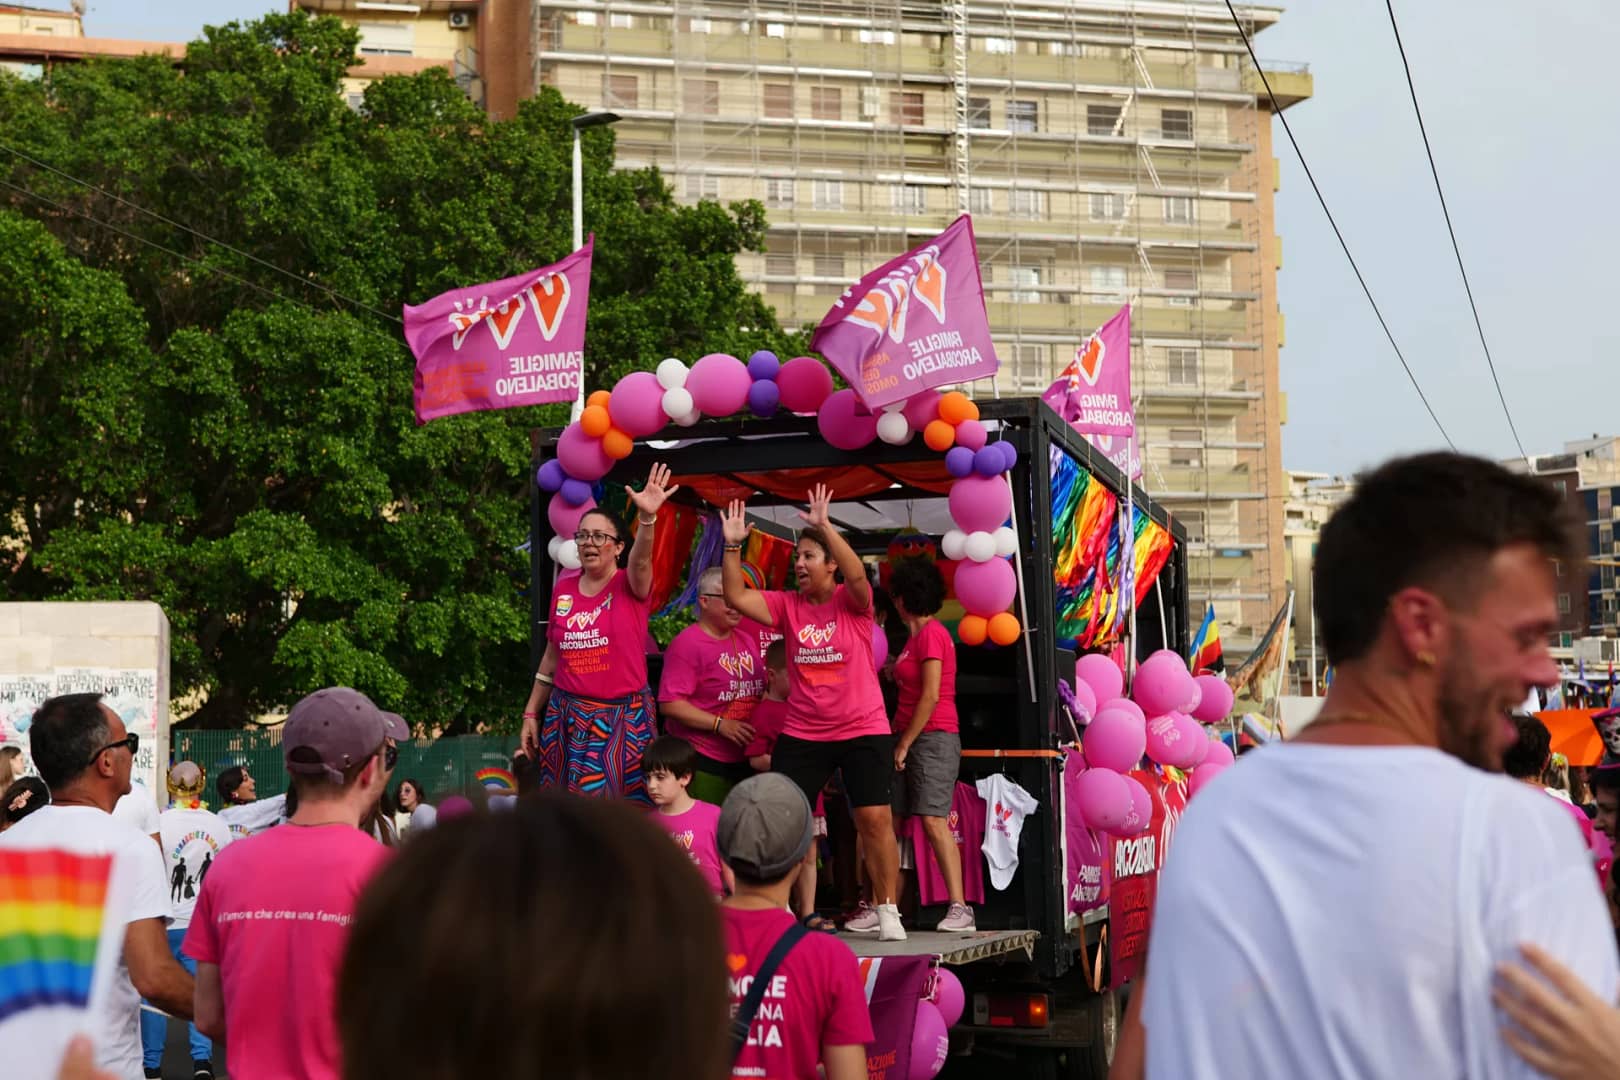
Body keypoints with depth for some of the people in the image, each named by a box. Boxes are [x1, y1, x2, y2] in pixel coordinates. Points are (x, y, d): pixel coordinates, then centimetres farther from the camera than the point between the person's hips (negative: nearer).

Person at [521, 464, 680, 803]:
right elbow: (552, 656, 15)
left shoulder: (631, 586, -5)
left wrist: (647, 517, -48)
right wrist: (531, 713, 14)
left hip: (623, 719, -4)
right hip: (567, 718, 4)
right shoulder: (563, 589, 7)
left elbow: (641, 560, -29)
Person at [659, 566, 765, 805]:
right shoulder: (687, 643, -9)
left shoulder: (747, 639, 14)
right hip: (701, 762, -7)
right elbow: (669, 704, -16)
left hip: (744, 758, 7)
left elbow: (759, 689, 26)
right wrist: (720, 724, -19)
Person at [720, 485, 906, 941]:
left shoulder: (853, 603, -5)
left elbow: (858, 576, -26)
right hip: (802, 734, 3)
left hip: (863, 731, -3)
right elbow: (736, 597, -4)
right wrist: (733, 546, -14)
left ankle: (887, 910, 6)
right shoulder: (787, 606, 4)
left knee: (874, 819, -4)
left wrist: (825, 526, -34)